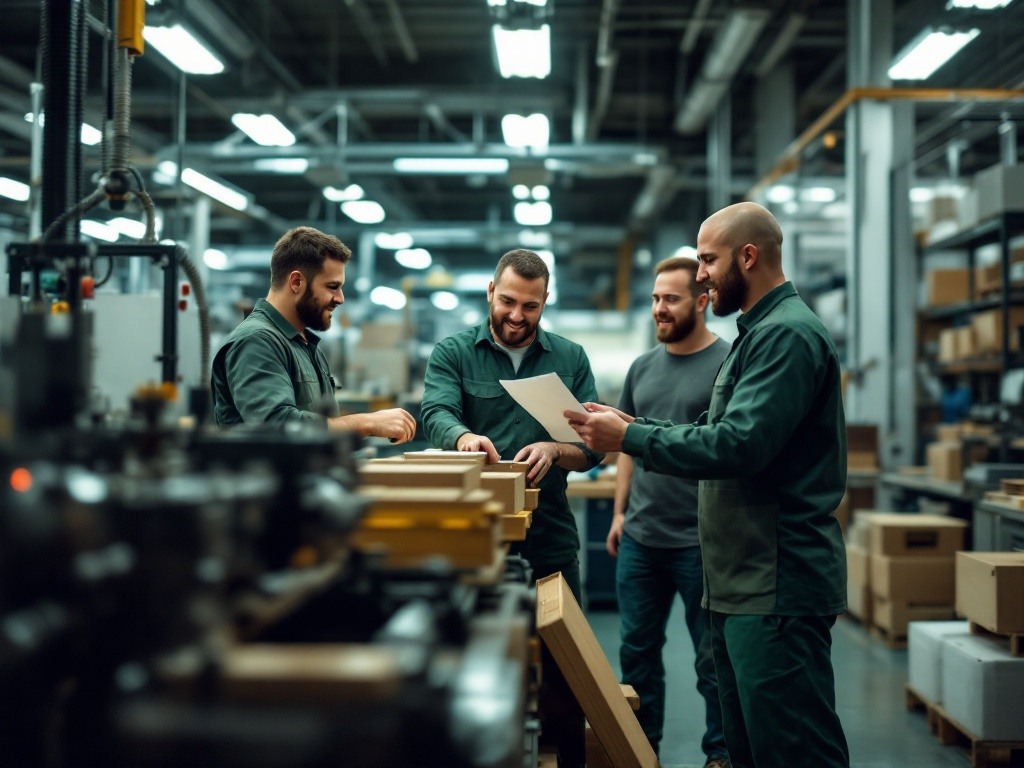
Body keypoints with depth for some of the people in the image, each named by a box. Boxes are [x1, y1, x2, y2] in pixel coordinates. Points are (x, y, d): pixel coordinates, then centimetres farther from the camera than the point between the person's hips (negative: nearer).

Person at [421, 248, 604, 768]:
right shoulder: (452, 353, 2)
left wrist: (553, 450, -21)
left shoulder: (571, 359, 7)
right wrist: (464, 436, -38)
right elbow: (436, 416, -15)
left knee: (563, 666, 7)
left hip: (551, 537, 1)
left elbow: (593, 445, 1)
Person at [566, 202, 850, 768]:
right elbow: (716, 433, 21)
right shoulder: (757, 332, 20)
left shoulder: (787, 334, -14)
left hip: (776, 583, -11)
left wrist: (630, 438, -16)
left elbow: (739, 445, -24)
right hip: (741, 581, 11)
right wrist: (635, 429, 8)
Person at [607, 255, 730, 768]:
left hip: (700, 541, -6)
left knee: (713, 657, 6)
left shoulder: (728, 363, -7)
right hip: (639, 538, 6)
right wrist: (620, 512, 11)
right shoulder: (642, 367, 11)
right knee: (637, 649, 12)